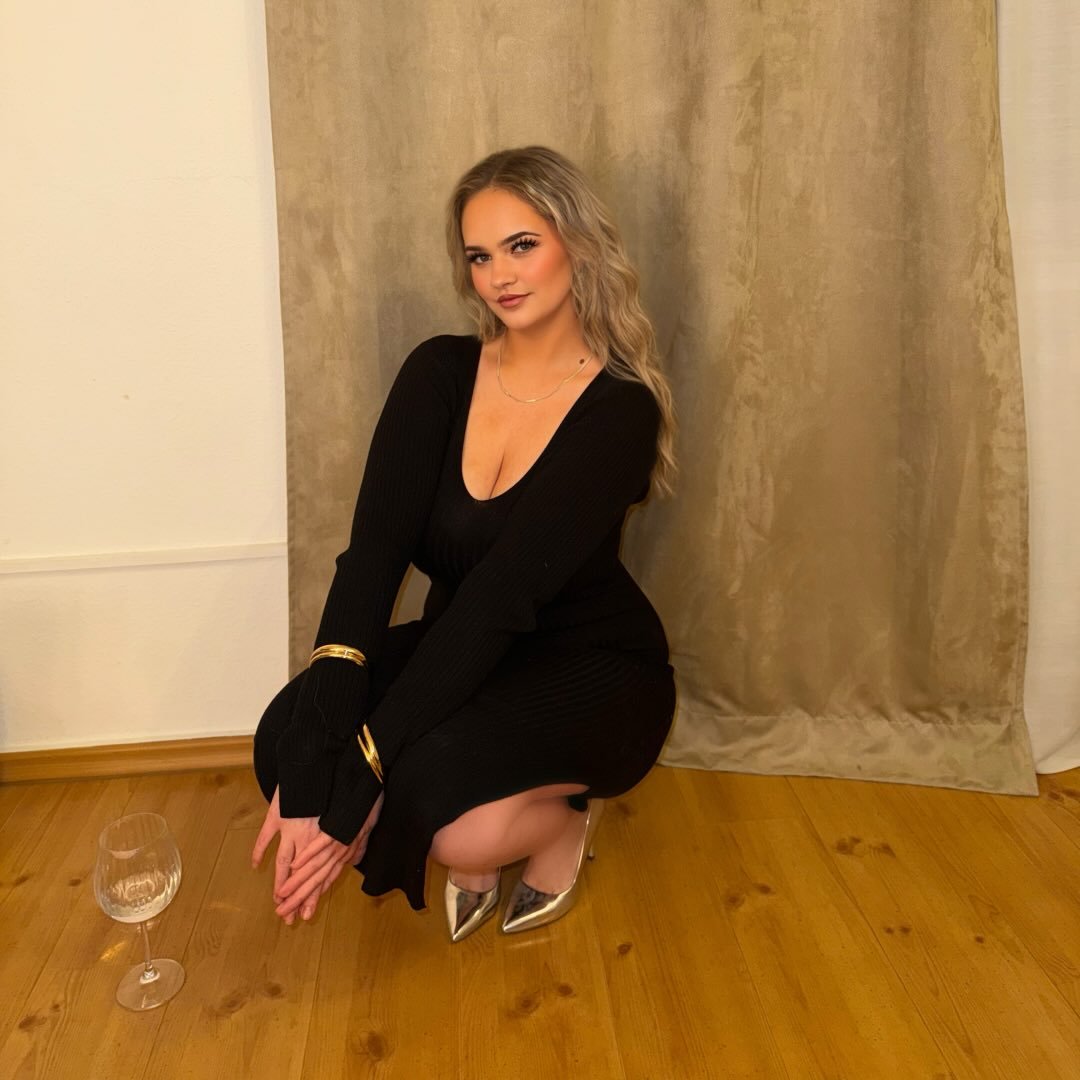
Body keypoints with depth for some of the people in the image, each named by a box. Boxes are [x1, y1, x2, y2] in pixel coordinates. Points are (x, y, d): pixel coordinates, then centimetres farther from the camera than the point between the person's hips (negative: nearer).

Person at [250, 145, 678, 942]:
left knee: (451, 820, -32)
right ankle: (476, 844, 7)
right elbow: (375, 548, -18)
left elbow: (504, 593, -28)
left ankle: (566, 813, 5)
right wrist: (315, 752, -30)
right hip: (463, 652, 4)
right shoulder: (440, 373, -6)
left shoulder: (621, 411, -18)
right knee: (287, 741, -23)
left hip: (591, 668, -4)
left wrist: (363, 768, -33)